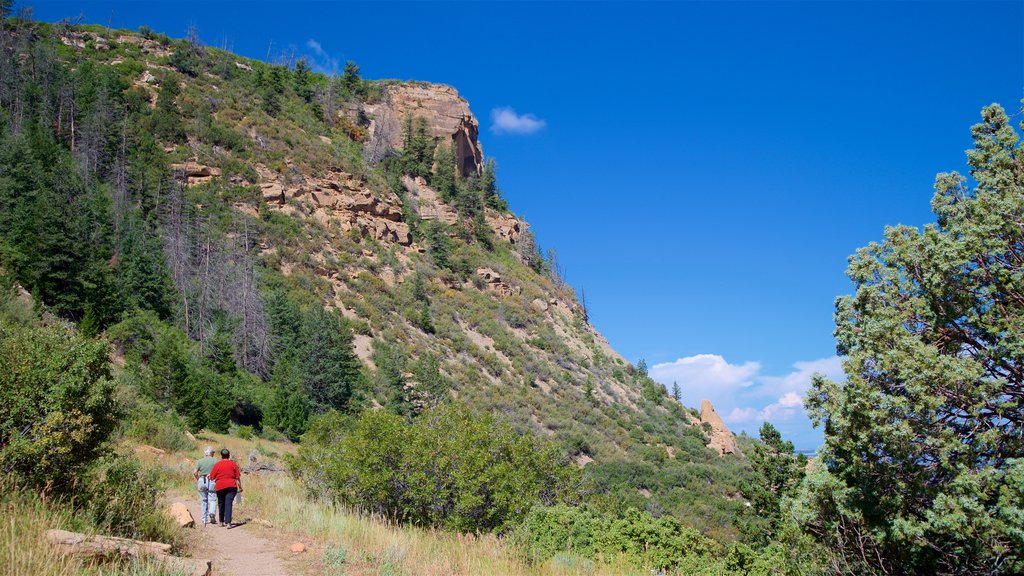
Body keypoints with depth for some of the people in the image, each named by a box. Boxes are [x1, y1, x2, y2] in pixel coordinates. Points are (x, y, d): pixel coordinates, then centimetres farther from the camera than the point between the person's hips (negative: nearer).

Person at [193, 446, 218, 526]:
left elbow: (195, 472, -1)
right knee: (212, 499, 5)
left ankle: (204, 520, 13)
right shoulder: (215, 460, -1)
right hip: (212, 481, -2)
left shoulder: (200, 461, 4)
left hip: (202, 481, 2)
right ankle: (212, 513, -21)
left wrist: (197, 480, 12)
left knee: (203, 500, 11)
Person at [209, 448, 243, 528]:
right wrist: (240, 487, 10)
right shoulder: (233, 464, 1)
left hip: (220, 486, 0)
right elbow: (237, 477, 1)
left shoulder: (217, 465, -2)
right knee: (228, 504, -5)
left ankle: (222, 522, 26)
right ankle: (228, 523, -16)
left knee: (221, 504, 16)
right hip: (231, 486, 0)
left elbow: (212, 477, 1)